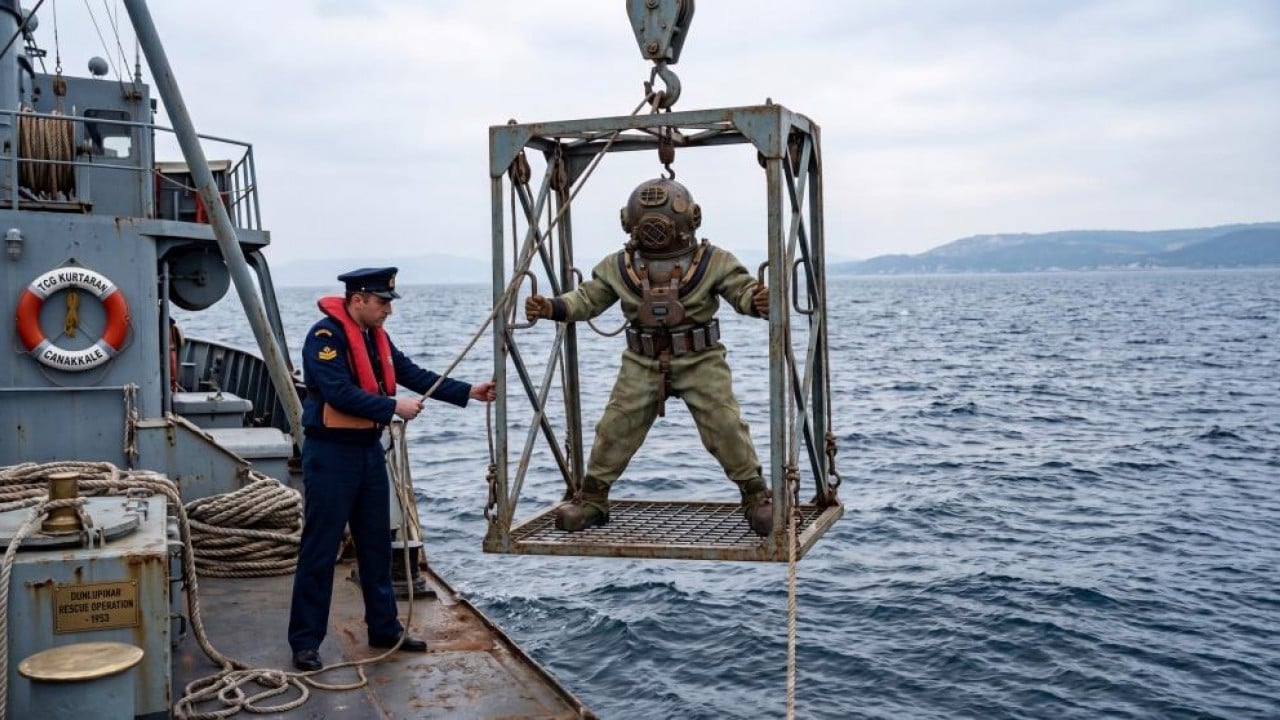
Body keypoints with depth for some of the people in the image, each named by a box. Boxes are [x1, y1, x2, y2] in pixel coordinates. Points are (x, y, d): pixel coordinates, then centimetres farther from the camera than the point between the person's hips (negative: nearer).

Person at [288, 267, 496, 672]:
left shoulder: (376, 337, 11)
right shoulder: (326, 336, -16)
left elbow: (415, 375, 11)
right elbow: (340, 393, -25)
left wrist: (468, 392, 4)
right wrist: (393, 407, -20)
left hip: (369, 449, 9)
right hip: (330, 453, -8)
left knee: (377, 545, 14)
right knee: (319, 551, -2)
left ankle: (384, 628, 26)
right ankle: (305, 642, 7)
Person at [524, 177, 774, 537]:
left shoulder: (713, 261, -7)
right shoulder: (617, 266, 0)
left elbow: (743, 290, -11)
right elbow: (587, 298, 4)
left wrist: (758, 301, -35)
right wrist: (550, 307, -13)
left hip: (700, 361, -2)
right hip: (643, 363, 2)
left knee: (726, 425, -8)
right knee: (616, 427, 2)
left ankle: (755, 494, 10)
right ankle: (592, 497, 19)